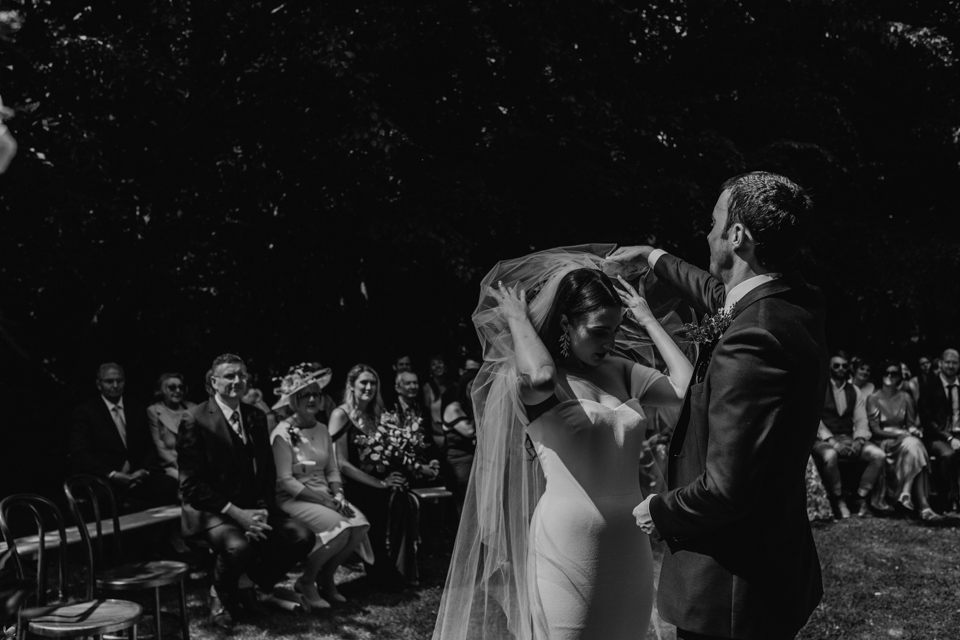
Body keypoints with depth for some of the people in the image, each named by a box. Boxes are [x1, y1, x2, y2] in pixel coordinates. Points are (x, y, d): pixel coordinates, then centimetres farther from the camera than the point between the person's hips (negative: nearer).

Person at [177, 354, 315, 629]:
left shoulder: (256, 417, 9)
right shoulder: (196, 421, -10)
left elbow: (268, 471, 10)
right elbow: (192, 484, -14)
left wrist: (261, 511, -8)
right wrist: (235, 513, -21)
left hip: (253, 508, 6)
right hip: (212, 511, -6)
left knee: (303, 537, -14)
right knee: (238, 546, -36)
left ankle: (252, 582, 10)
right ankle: (221, 595, -1)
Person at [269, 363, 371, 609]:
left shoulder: (322, 430, 12)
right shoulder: (283, 433, -10)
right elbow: (285, 480, -15)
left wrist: (338, 495, -8)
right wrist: (326, 501, -19)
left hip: (324, 495, 7)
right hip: (293, 499, -6)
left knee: (360, 524, -18)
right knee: (339, 528, -28)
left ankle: (326, 577, 5)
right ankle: (306, 581, -5)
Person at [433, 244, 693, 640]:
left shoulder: (621, 372, 8)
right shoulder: (524, 378, -9)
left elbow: (687, 388, -2)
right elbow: (540, 377, -33)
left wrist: (647, 320, 4)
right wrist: (517, 318, -15)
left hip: (628, 545, 6)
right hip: (567, 544, -6)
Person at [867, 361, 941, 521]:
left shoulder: (905, 397, 13)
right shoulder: (873, 398, 2)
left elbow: (911, 423, 12)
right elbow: (875, 429, -4)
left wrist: (912, 430, -12)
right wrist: (899, 432, -16)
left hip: (904, 439, 3)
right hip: (883, 443, -3)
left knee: (914, 446, -35)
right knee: (914, 447, -34)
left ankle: (906, 495, -35)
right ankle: (923, 506, -41)